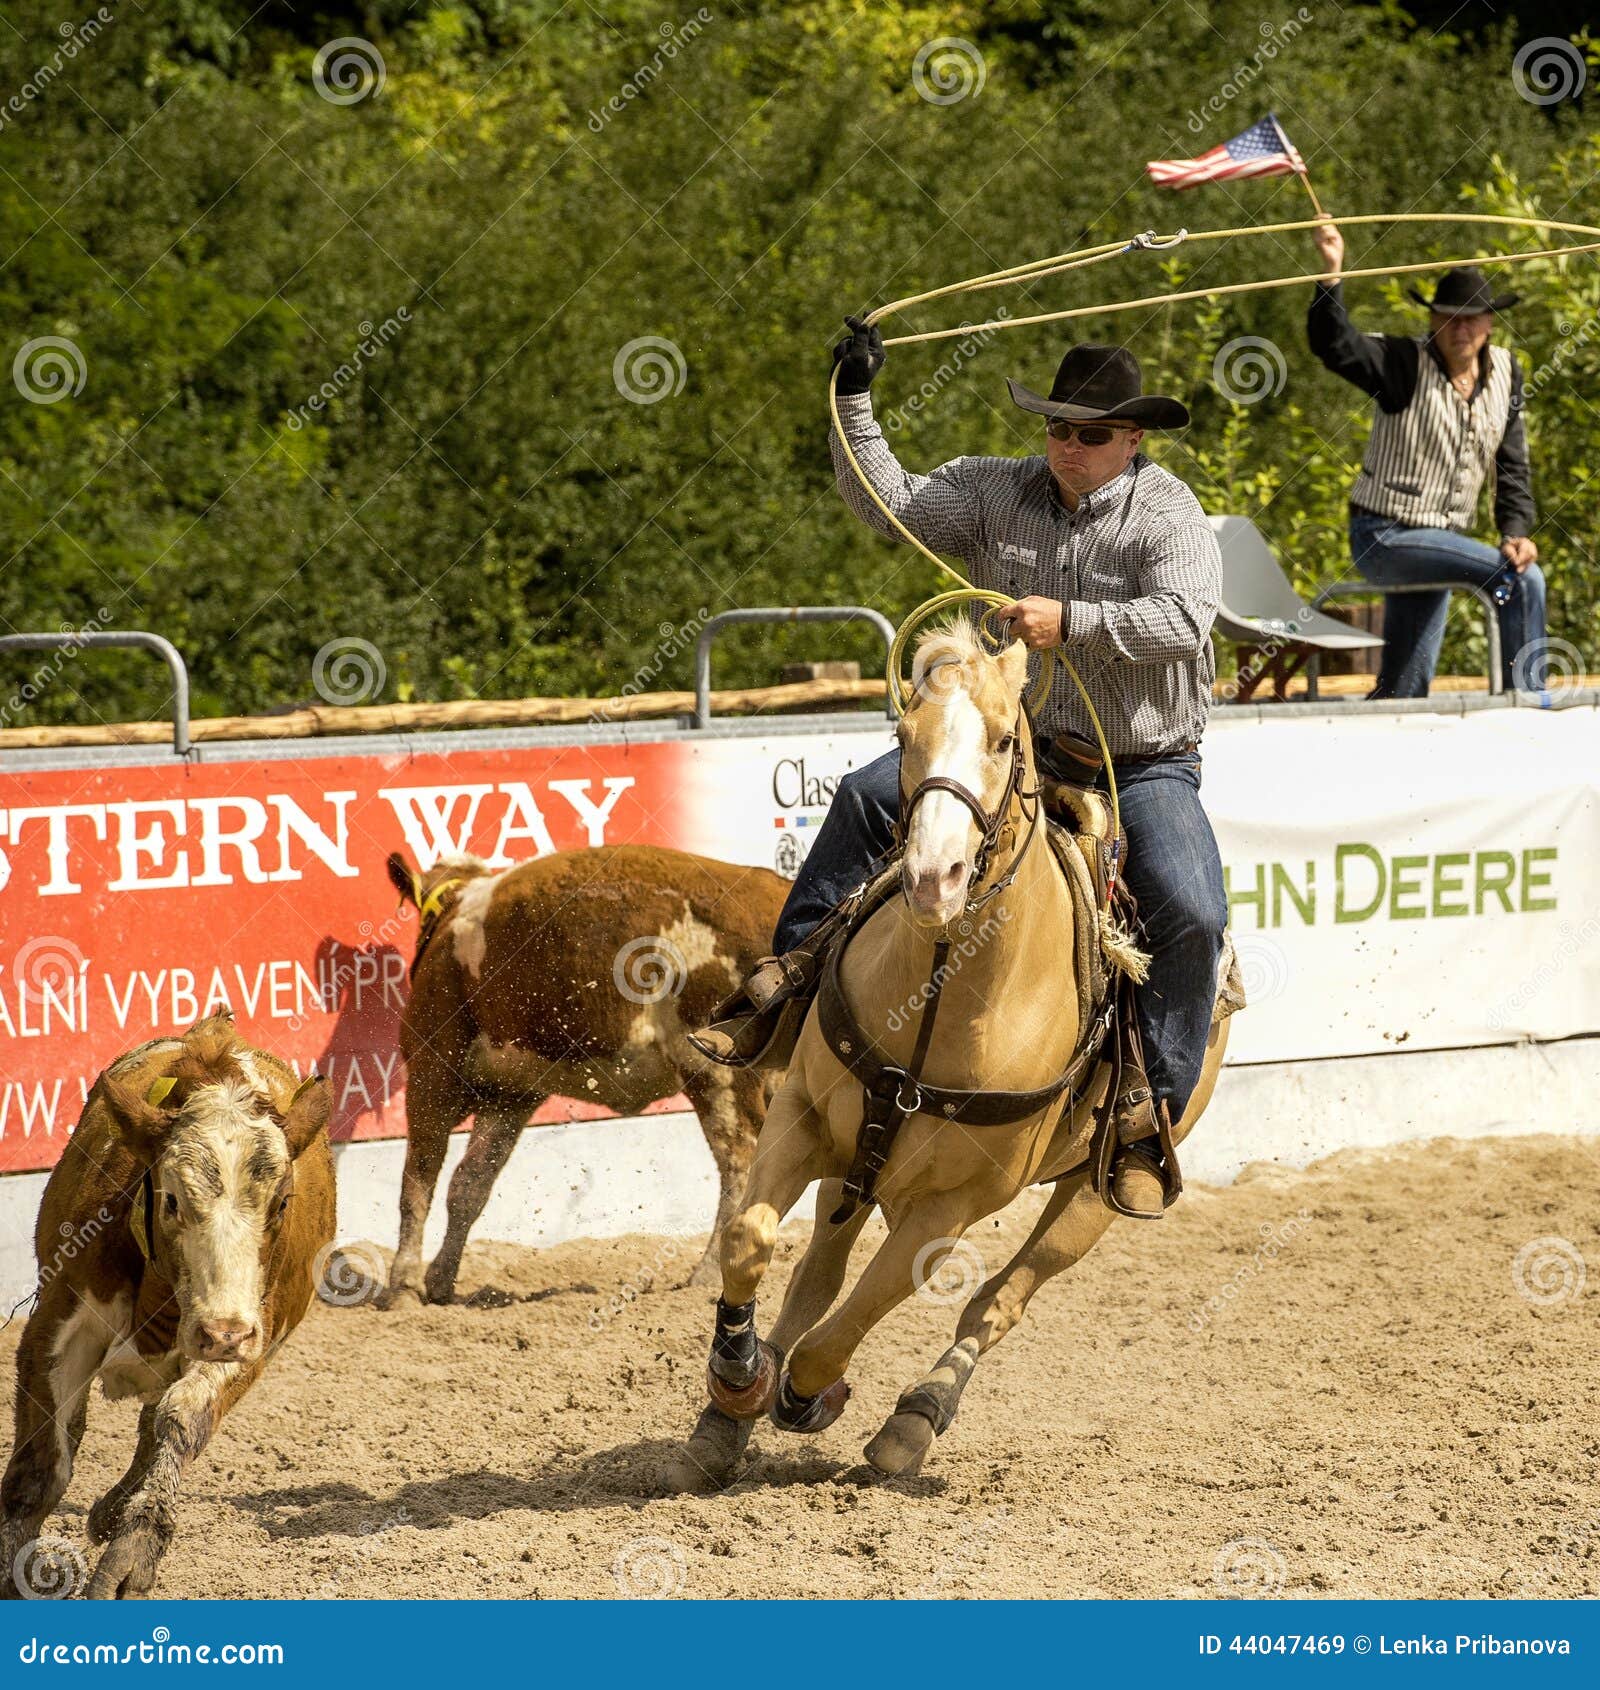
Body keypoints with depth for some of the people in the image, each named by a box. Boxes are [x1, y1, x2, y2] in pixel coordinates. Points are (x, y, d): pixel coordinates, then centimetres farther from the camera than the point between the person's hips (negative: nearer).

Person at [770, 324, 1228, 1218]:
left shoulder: (1170, 515, -10)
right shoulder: (1000, 492, 3)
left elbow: (1184, 617, -26)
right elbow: (890, 503, 4)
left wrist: (1072, 622, -34)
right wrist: (856, 401, -5)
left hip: (1145, 767, -4)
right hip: (1018, 743, 4)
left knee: (1192, 911, -26)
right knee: (869, 795, -11)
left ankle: (1150, 1116, -17)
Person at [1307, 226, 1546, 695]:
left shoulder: (1505, 372, 7)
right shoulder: (1406, 364, -12)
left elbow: (1513, 467, 10)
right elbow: (1334, 345, -29)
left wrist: (1516, 530, -5)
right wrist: (1332, 273, -43)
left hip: (1437, 542, 7)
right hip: (1385, 536, -7)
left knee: (1404, 691, 10)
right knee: (1522, 580, -22)